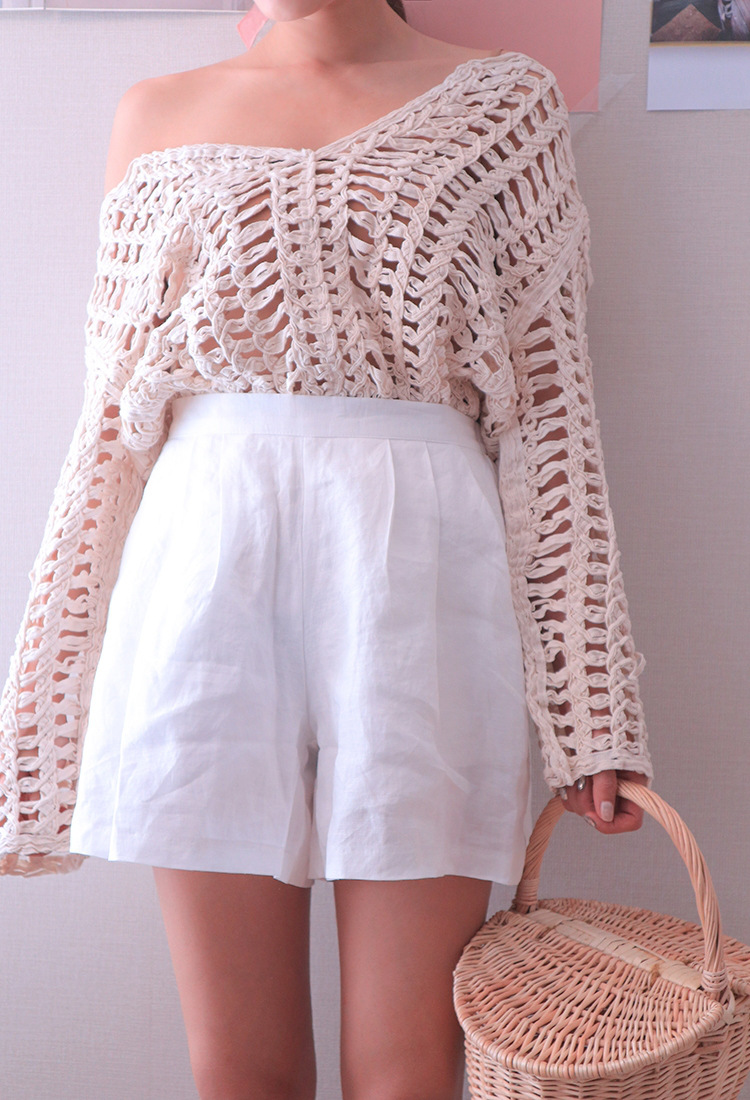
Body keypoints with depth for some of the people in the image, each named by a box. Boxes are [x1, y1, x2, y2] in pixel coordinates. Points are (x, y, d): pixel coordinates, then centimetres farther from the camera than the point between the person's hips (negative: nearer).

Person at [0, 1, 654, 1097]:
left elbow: (549, 409, 4)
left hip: (415, 565, -1)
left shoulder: (505, 101, 9)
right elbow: (118, 410, 14)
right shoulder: (157, 115, 15)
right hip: (205, 565, 2)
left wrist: (589, 716, -2)